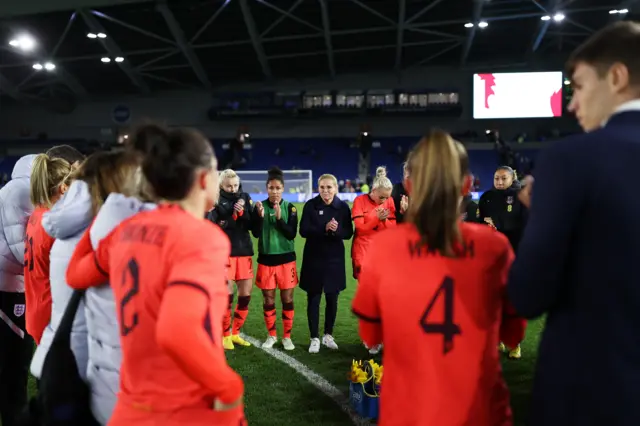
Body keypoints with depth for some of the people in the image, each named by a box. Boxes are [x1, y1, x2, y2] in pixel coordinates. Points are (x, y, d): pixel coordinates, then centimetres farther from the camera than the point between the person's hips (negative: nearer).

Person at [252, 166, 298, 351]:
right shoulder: (260, 206, -1)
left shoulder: (290, 207, -3)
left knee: (287, 299, 4)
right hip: (266, 259, 1)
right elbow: (256, 233, -7)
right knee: (268, 299, 7)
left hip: (286, 259, 0)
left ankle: (287, 336, 17)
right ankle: (271, 335, 23)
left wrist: (279, 218, -22)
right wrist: (260, 216, -22)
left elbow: (291, 234, -9)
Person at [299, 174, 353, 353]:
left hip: (334, 258, 2)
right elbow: (303, 230, -12)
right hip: (313, 258, -1)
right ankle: (315, 338, 14)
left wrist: (337, 230, -24)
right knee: (313, 298, 3)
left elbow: (348, 233, -3)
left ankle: (328, 335, 26)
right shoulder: (310, 205, -6)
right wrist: (324, 229, -25)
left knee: (332, 298, 9)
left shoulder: (343, 207, -3)